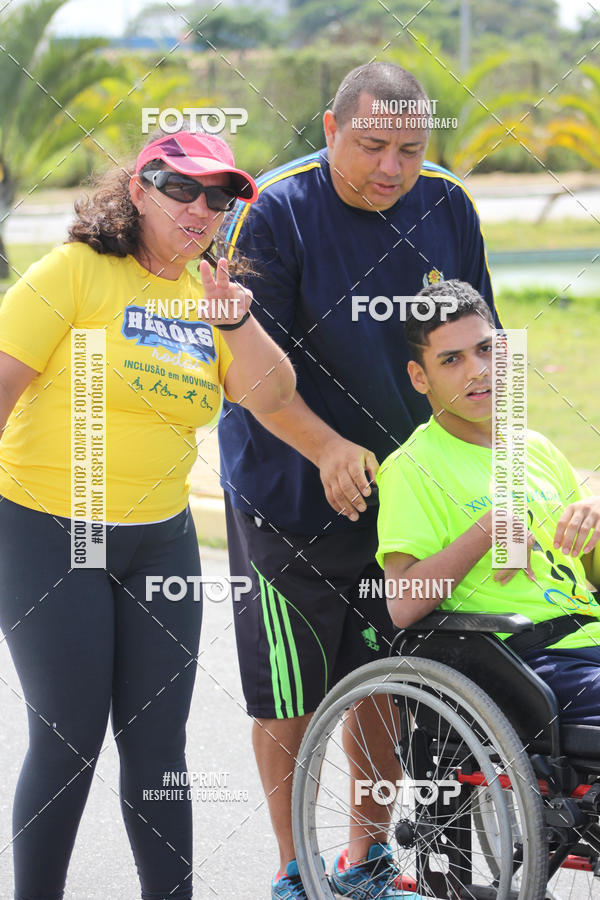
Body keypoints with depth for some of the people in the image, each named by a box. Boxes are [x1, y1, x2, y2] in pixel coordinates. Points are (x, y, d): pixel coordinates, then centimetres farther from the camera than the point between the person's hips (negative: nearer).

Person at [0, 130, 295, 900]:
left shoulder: (208, 295, 10)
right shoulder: (74, 272, -8)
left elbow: (270, 397, 1)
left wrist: (233, 321, -15)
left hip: (160, 541, 6)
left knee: (157, 743, 8)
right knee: (67, 742, -2)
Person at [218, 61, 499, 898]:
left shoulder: (447, 208, 0)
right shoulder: (273, 213, -14)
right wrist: (327, 449, -29)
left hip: (404, 493, 4)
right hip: (290, 496, -4)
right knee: (289, 697, 3)